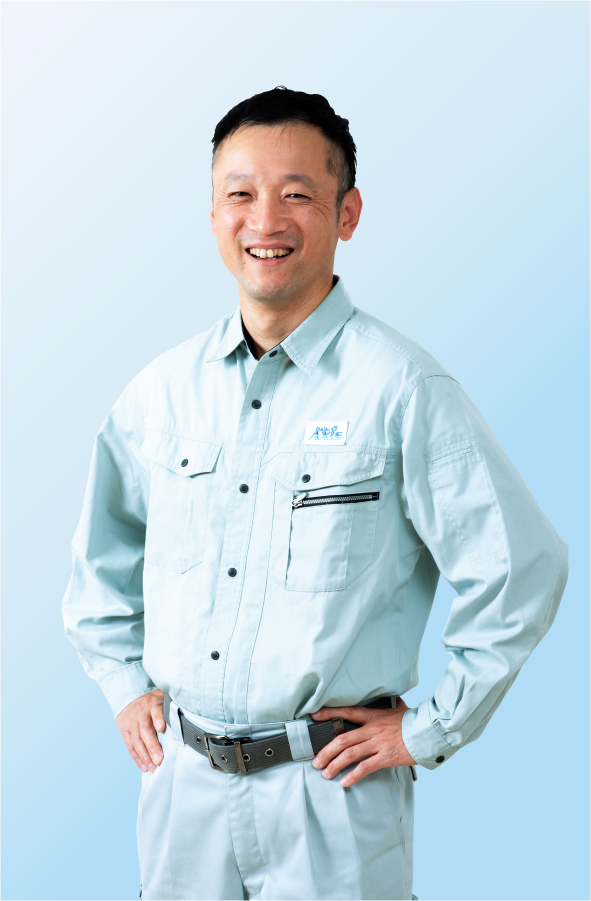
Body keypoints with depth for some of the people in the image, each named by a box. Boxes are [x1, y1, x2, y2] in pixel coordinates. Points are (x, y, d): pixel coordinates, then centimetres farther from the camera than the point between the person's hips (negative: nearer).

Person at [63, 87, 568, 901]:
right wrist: (126, 683, 12)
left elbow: (523, 568, -11)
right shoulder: (163, 390, 2)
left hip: (332, 790, -4)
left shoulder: (402, 390, -13)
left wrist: (429, 729, -8)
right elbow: (102, 551, 18)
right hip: (182, 780, 4)